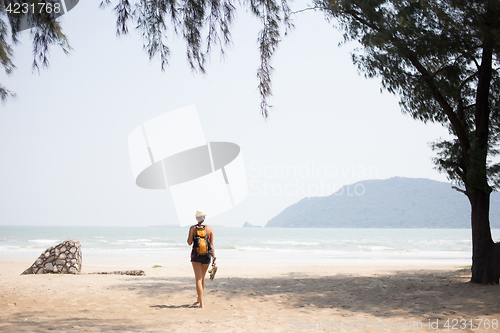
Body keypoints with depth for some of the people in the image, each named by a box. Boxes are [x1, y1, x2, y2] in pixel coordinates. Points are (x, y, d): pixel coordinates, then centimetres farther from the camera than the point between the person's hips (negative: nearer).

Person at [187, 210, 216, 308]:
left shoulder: (193, 228, -5)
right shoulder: (210, 229, -1)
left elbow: (189, 243, -7)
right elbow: (211, 244, -2)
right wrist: (214, 258, 0)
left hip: (196, 255, -2)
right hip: (206, 256, 2)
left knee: (198, 279, -2)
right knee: (202, 278, 20)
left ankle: (201, 303, -12)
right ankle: (199, 299, 36)